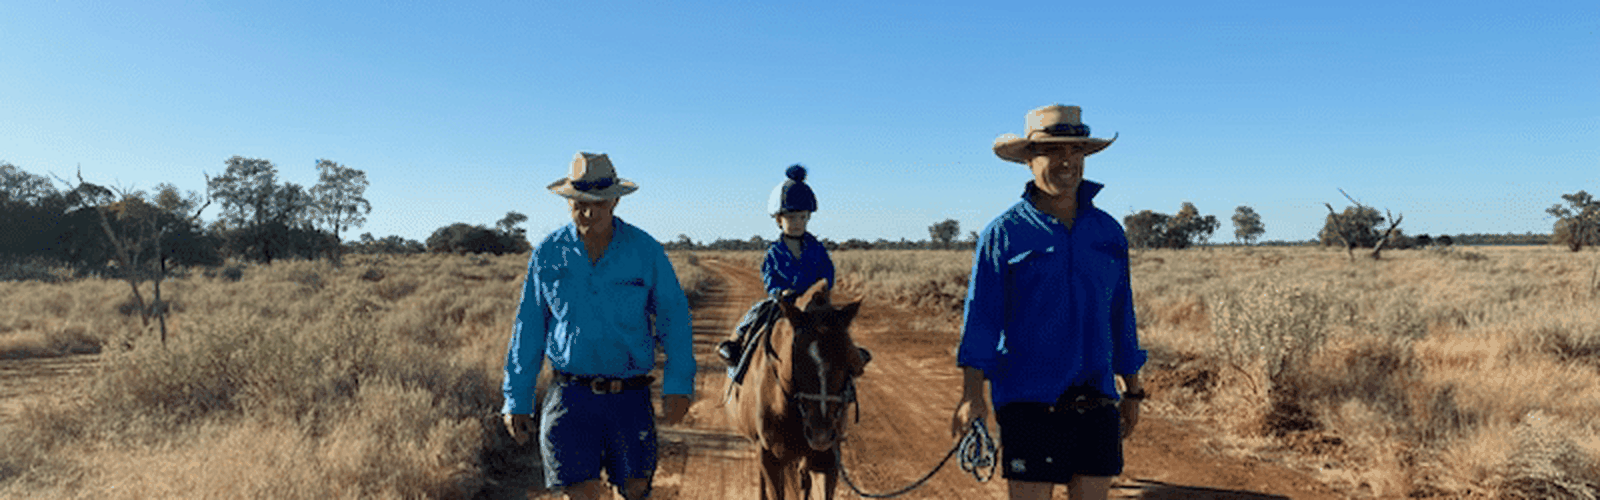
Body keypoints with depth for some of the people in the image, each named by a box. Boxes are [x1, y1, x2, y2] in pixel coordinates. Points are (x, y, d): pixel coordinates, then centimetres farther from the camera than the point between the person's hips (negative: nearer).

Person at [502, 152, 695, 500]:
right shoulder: (548, 253, 2)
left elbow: (674, 316, -1)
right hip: (570, 396, 0)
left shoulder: (646, 251, -2)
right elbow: (528, 328, 8)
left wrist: (679, 385, -12)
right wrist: (517, 400, 8)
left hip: (629, 398, 0)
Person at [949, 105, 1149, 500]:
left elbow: (1121, 318, 16)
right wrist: (972, 393, -15)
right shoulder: (1003, 234, -3)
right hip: (1028, 399, -4)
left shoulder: (1108, 232, 10)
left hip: (1097, 401, 4)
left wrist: (1133, 392, 17)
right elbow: (980, 316, -6)